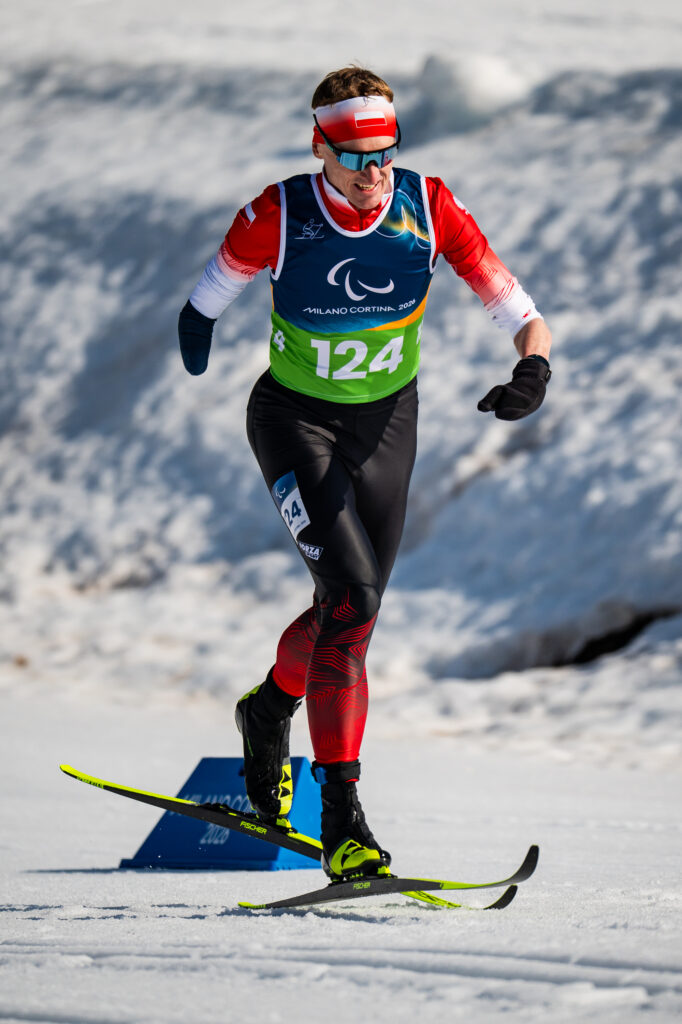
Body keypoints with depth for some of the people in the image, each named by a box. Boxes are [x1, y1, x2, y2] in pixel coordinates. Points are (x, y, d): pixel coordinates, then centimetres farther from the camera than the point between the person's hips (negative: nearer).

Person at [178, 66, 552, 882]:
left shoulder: (428, 208, -17)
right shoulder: (278, 216, -22)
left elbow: (516, 309, -18)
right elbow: (217, 285, -1)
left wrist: (533, 367, -36)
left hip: (386, 424, 4)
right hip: (296, 422, -4)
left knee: (353, 608, 15)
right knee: (352, 593, -22)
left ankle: (270, 708, 51)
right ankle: (342, 820, -20)